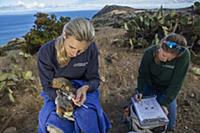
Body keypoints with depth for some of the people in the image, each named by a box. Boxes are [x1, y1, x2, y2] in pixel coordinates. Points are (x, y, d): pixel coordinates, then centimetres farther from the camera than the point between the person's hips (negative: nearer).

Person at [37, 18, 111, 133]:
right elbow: (48, 86, -11)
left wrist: (85, 88, -31)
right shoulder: (46, 52, -20)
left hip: (82, 89, 0)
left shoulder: (91, 49, -18)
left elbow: (94, 78, -7)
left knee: (89, 119, -28)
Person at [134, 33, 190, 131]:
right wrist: (140, 91, -22)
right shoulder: (149, 53, -27)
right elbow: (143, 74, -11)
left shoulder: (184, 56, -34)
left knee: (169, 125, 1)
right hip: (150, 86, 2)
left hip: (167, 90, -1)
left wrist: (165, 102, -26)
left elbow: (176, 83, -26)